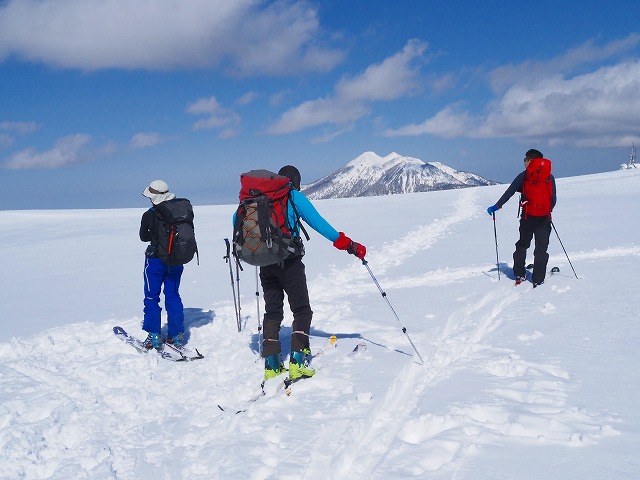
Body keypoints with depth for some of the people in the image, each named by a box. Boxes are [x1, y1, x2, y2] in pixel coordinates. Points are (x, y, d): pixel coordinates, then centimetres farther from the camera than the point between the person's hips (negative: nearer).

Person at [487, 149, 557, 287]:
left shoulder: (524, 176, -5)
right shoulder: (549, 177, 4)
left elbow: (509, 192, -7)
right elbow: (553, 199, 8)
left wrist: (497, 206, 1)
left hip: (527, 217, -1)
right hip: (544, 218, 1)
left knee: (522, 245, 17)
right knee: (541, 249, 6)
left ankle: (519, 275, 18)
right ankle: (538, 281, 4)